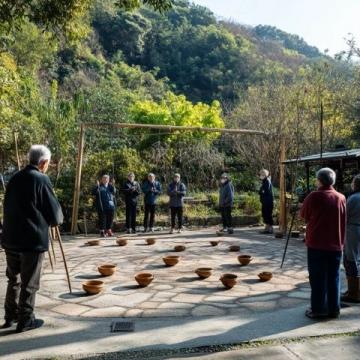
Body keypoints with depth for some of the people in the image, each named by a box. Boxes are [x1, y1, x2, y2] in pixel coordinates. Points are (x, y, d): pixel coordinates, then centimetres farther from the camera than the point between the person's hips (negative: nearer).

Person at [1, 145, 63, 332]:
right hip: (33, 239, -6)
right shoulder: (42, 179, -12)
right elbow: (54, 213, -10)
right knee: (29, 282, 6)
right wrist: (57, 219, 12)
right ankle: (25, 320, 15)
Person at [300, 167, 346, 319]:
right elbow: (343, 223, 9)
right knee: (334, 278, 12)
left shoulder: (313, 197, -11)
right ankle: (334, 309, 18)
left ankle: (318, 309, 9)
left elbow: (304, 215, 4)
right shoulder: (341, 198, 0)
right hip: (336, 245, 4)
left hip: (316, 244, -3)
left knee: (318, 278, 4)